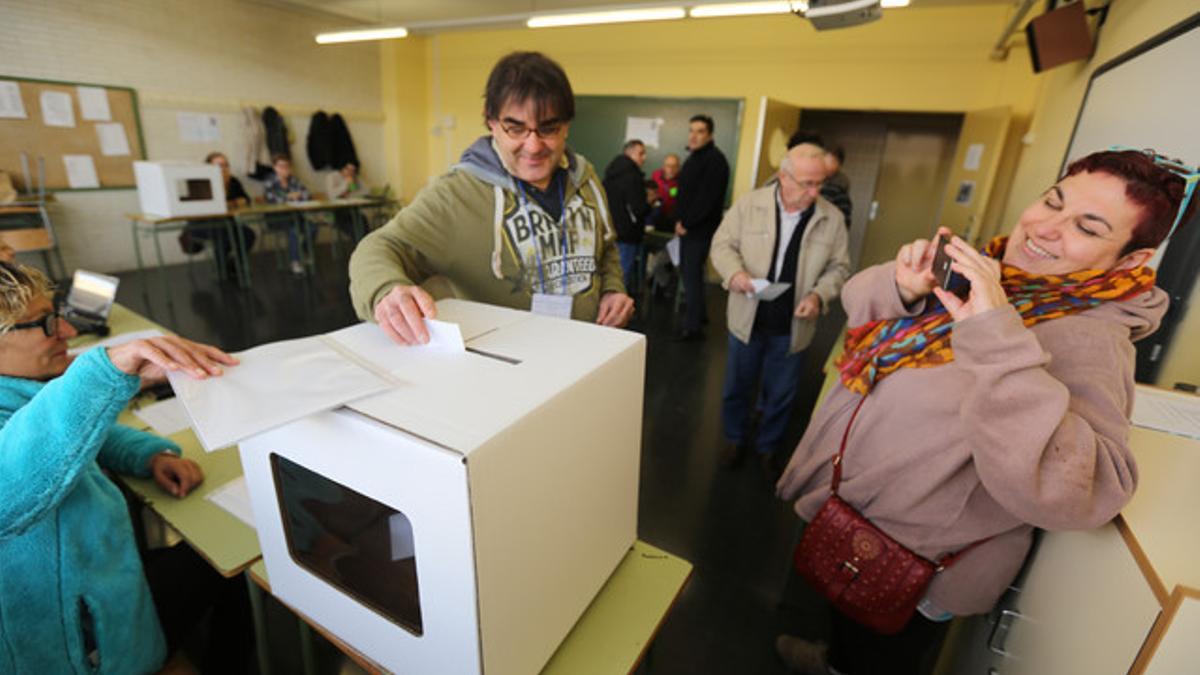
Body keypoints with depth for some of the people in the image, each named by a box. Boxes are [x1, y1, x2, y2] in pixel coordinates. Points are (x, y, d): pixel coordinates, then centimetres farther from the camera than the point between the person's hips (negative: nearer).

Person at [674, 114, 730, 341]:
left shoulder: (715, 160, -13)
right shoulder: (693, 158, 17)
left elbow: (707, 198, -20)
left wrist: (687, 223, -14)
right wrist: (679, 220, 7)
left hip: (701, 229, -9)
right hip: (686, 227, 9)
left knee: (692, 274, -9)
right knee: (687, 270, 15)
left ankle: (692, 327, -2)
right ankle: (699, 314, 29)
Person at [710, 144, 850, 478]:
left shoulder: (832, 218, -4)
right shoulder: (749, 204, -7)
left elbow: (839, 267, 3)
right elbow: (722, 244, -2)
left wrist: (819, 295, -16)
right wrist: (735, 272, -22)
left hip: (793, 325, 1)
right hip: (748, 318, 0)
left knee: (780, 395, 15)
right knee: (737, 386, 16)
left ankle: (768, 448, 38)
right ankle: (735, 439, 40)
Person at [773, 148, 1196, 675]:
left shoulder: (1087, 340, -27)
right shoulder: (984, 271, -6)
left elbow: (1069, 493, -42)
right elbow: (859, 298, -1)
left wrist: (996, 336, -45)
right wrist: (903, 286, -23)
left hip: (912, 569, -7)